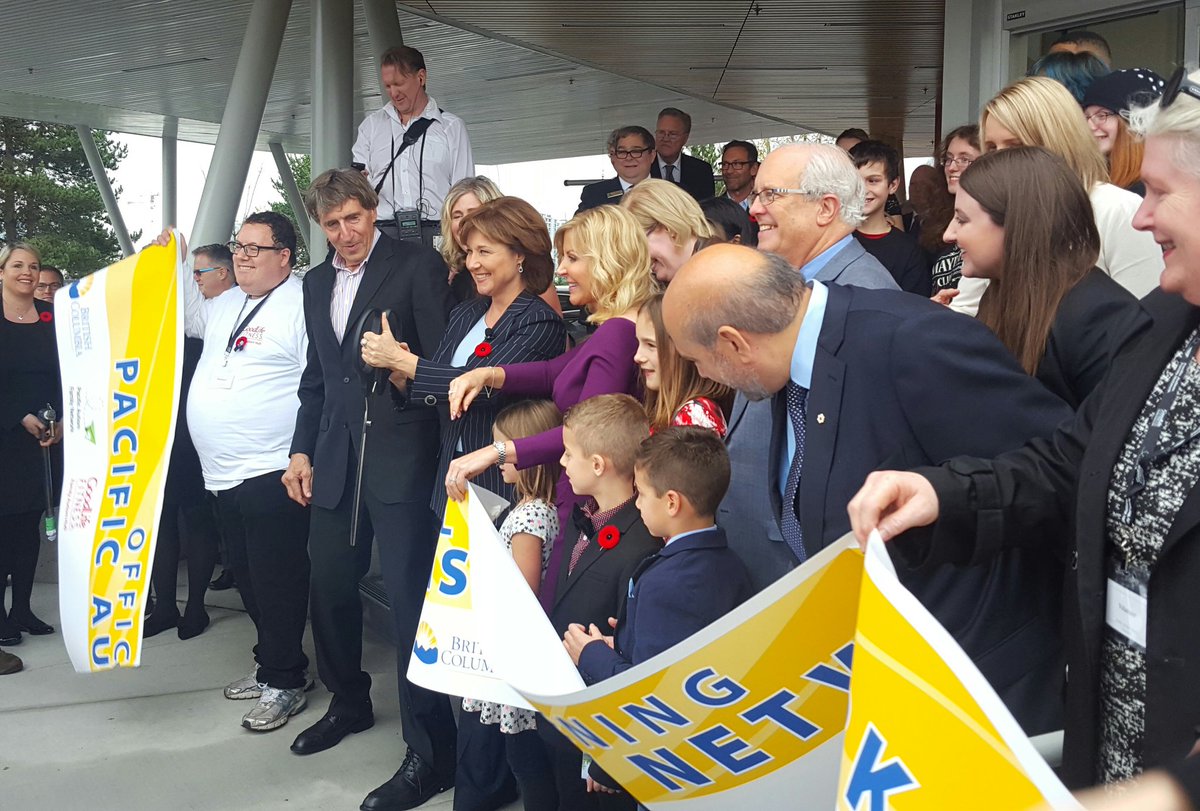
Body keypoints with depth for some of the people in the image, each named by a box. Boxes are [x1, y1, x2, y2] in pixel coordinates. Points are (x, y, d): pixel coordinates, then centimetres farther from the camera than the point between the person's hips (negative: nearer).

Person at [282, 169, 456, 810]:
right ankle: (348, 703, 40)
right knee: (328, 585, 16)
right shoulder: (316, 282, 17)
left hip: (400, 459, -7)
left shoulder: (417, 266, -4)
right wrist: (302, 450, 16)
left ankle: (429, 754, 6)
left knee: (410, 598, -6)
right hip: (336, 461, 7)